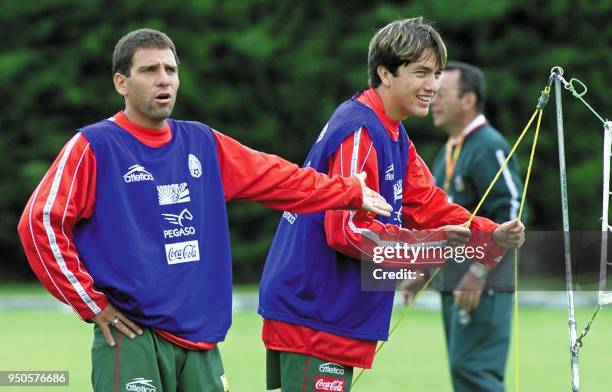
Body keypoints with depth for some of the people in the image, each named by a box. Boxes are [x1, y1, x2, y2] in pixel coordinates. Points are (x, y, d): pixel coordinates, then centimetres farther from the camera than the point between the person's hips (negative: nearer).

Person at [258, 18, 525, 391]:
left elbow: (429, 206, 12)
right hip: (313, 318, -10)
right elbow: (347, 230, -22)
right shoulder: (358, 132, -16)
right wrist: (431, 243, -20)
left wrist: (492, 236, -3)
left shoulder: (394, 137, 16)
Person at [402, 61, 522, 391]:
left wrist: (479, 272, -22)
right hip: (452, 283, 10)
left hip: (484, 287, -10)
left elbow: (510, 215, -20)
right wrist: (424, 273, 20)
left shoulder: (489, 148, -13)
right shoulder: (448, 152, 18)